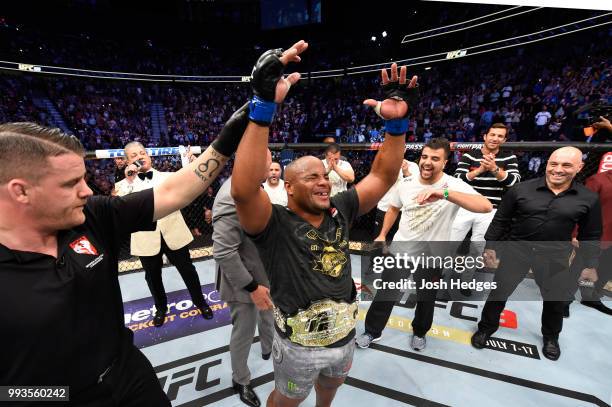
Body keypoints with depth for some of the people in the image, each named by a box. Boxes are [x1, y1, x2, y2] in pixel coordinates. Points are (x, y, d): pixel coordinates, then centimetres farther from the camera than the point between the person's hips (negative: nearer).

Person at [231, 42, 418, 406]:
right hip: (299, 347, -5)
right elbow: (244, 190, -45)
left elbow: (382, 177, -9)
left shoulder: (339, 211, -10)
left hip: (345, 337, 6)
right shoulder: (275, 225, -26)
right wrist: (264, 106, -51)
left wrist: (397, 122, -23)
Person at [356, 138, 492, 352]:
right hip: (400, 248, 2)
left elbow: (486, 206, -38)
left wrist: (444, 193, -51)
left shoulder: (454, 185, -20)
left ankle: (419, 332, 48)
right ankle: (372, 332, 33)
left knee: (426, 299, 19)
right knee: (385, 294, 10)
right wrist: (382, 234, 12)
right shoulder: (406, 183, -7)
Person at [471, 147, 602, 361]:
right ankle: (486, 328, 28)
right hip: (517, 249, -1)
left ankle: (551, 337, 45)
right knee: (498, 292, 6)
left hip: (555, 255, 2)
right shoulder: (521, 189, -10)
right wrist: (490, 246, -2)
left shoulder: (588, 198, -4)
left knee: (556, 299, 17)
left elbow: (591, 236, 6)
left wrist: (590, 265, 6)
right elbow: (500, 220, -2)